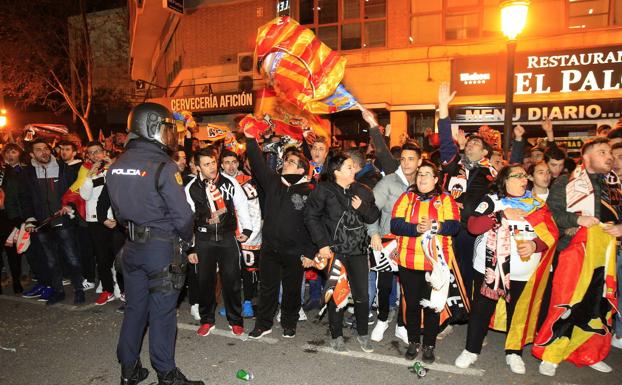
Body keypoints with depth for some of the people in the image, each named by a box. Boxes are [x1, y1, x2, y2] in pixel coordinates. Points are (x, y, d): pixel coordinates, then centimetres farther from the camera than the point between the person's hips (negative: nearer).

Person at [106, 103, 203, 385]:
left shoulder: (116, 166, 4)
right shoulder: (162, 166, -18)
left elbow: (118, 209, 11)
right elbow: (182, 215, -19)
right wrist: (186, 238, -1)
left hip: (132, 245, 7)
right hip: (161, 247, -7)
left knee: (134, 307, 18)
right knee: (162, 311, 5)